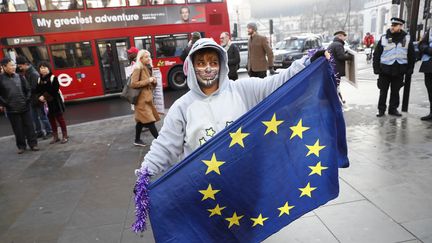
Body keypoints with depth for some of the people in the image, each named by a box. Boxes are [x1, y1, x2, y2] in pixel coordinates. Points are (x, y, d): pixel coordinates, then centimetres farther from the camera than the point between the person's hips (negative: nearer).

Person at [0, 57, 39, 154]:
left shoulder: (20, 77, 5)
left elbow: (27, 89, 11)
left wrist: (27, 100, 1)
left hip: (25, 107, 2)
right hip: (12, 110, -2)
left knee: (29, 126, 7)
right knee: (18, 129, 6)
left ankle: (33, 144, 17)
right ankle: (21, 146, 20)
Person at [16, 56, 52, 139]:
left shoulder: (34, 74, -19)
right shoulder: (26, 73, 9)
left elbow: (33, 88, -23)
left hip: (37, 99, -9)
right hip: (31, 99, 9)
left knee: (42, 116, 2)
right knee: (34, 117, 14)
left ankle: (49, 131, 13)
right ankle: (39, 132, 25)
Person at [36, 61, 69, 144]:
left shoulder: (53, 78, -10)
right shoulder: (39, 80, 7)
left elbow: (54, 90, -16)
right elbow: (38, 91, 7)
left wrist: (45, 96, -17)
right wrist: (41, 96, -13)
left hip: (56, 101, -6)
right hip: (47, 102, 6)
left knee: (59, 117, 0)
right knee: (51, 118, 11)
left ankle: (65, 136, 8)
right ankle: (55, 136, 22)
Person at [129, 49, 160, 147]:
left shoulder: (148, 68, 14)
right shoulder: (138, 68, -13)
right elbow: (133, 84, -22)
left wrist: (154, 81, -2)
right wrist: (148, 81, -20)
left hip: (147, 97, 9)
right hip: (142, 99, -9)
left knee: (141, 120, 16)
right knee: (150, 120, -7)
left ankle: (137, 140, 27)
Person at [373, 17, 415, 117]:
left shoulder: (407, 38, 2)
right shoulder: (384, 38, -2)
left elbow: (411, 55, 8)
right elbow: (376, 54, -1)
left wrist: (410, 69, 3)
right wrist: (376, 68, -7)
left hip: (399, 70, 1)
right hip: (385, 69, -1)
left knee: (395, 91, 11)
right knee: (383, 91, 6)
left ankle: (393, 109, 22)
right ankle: (381, 109, 15)